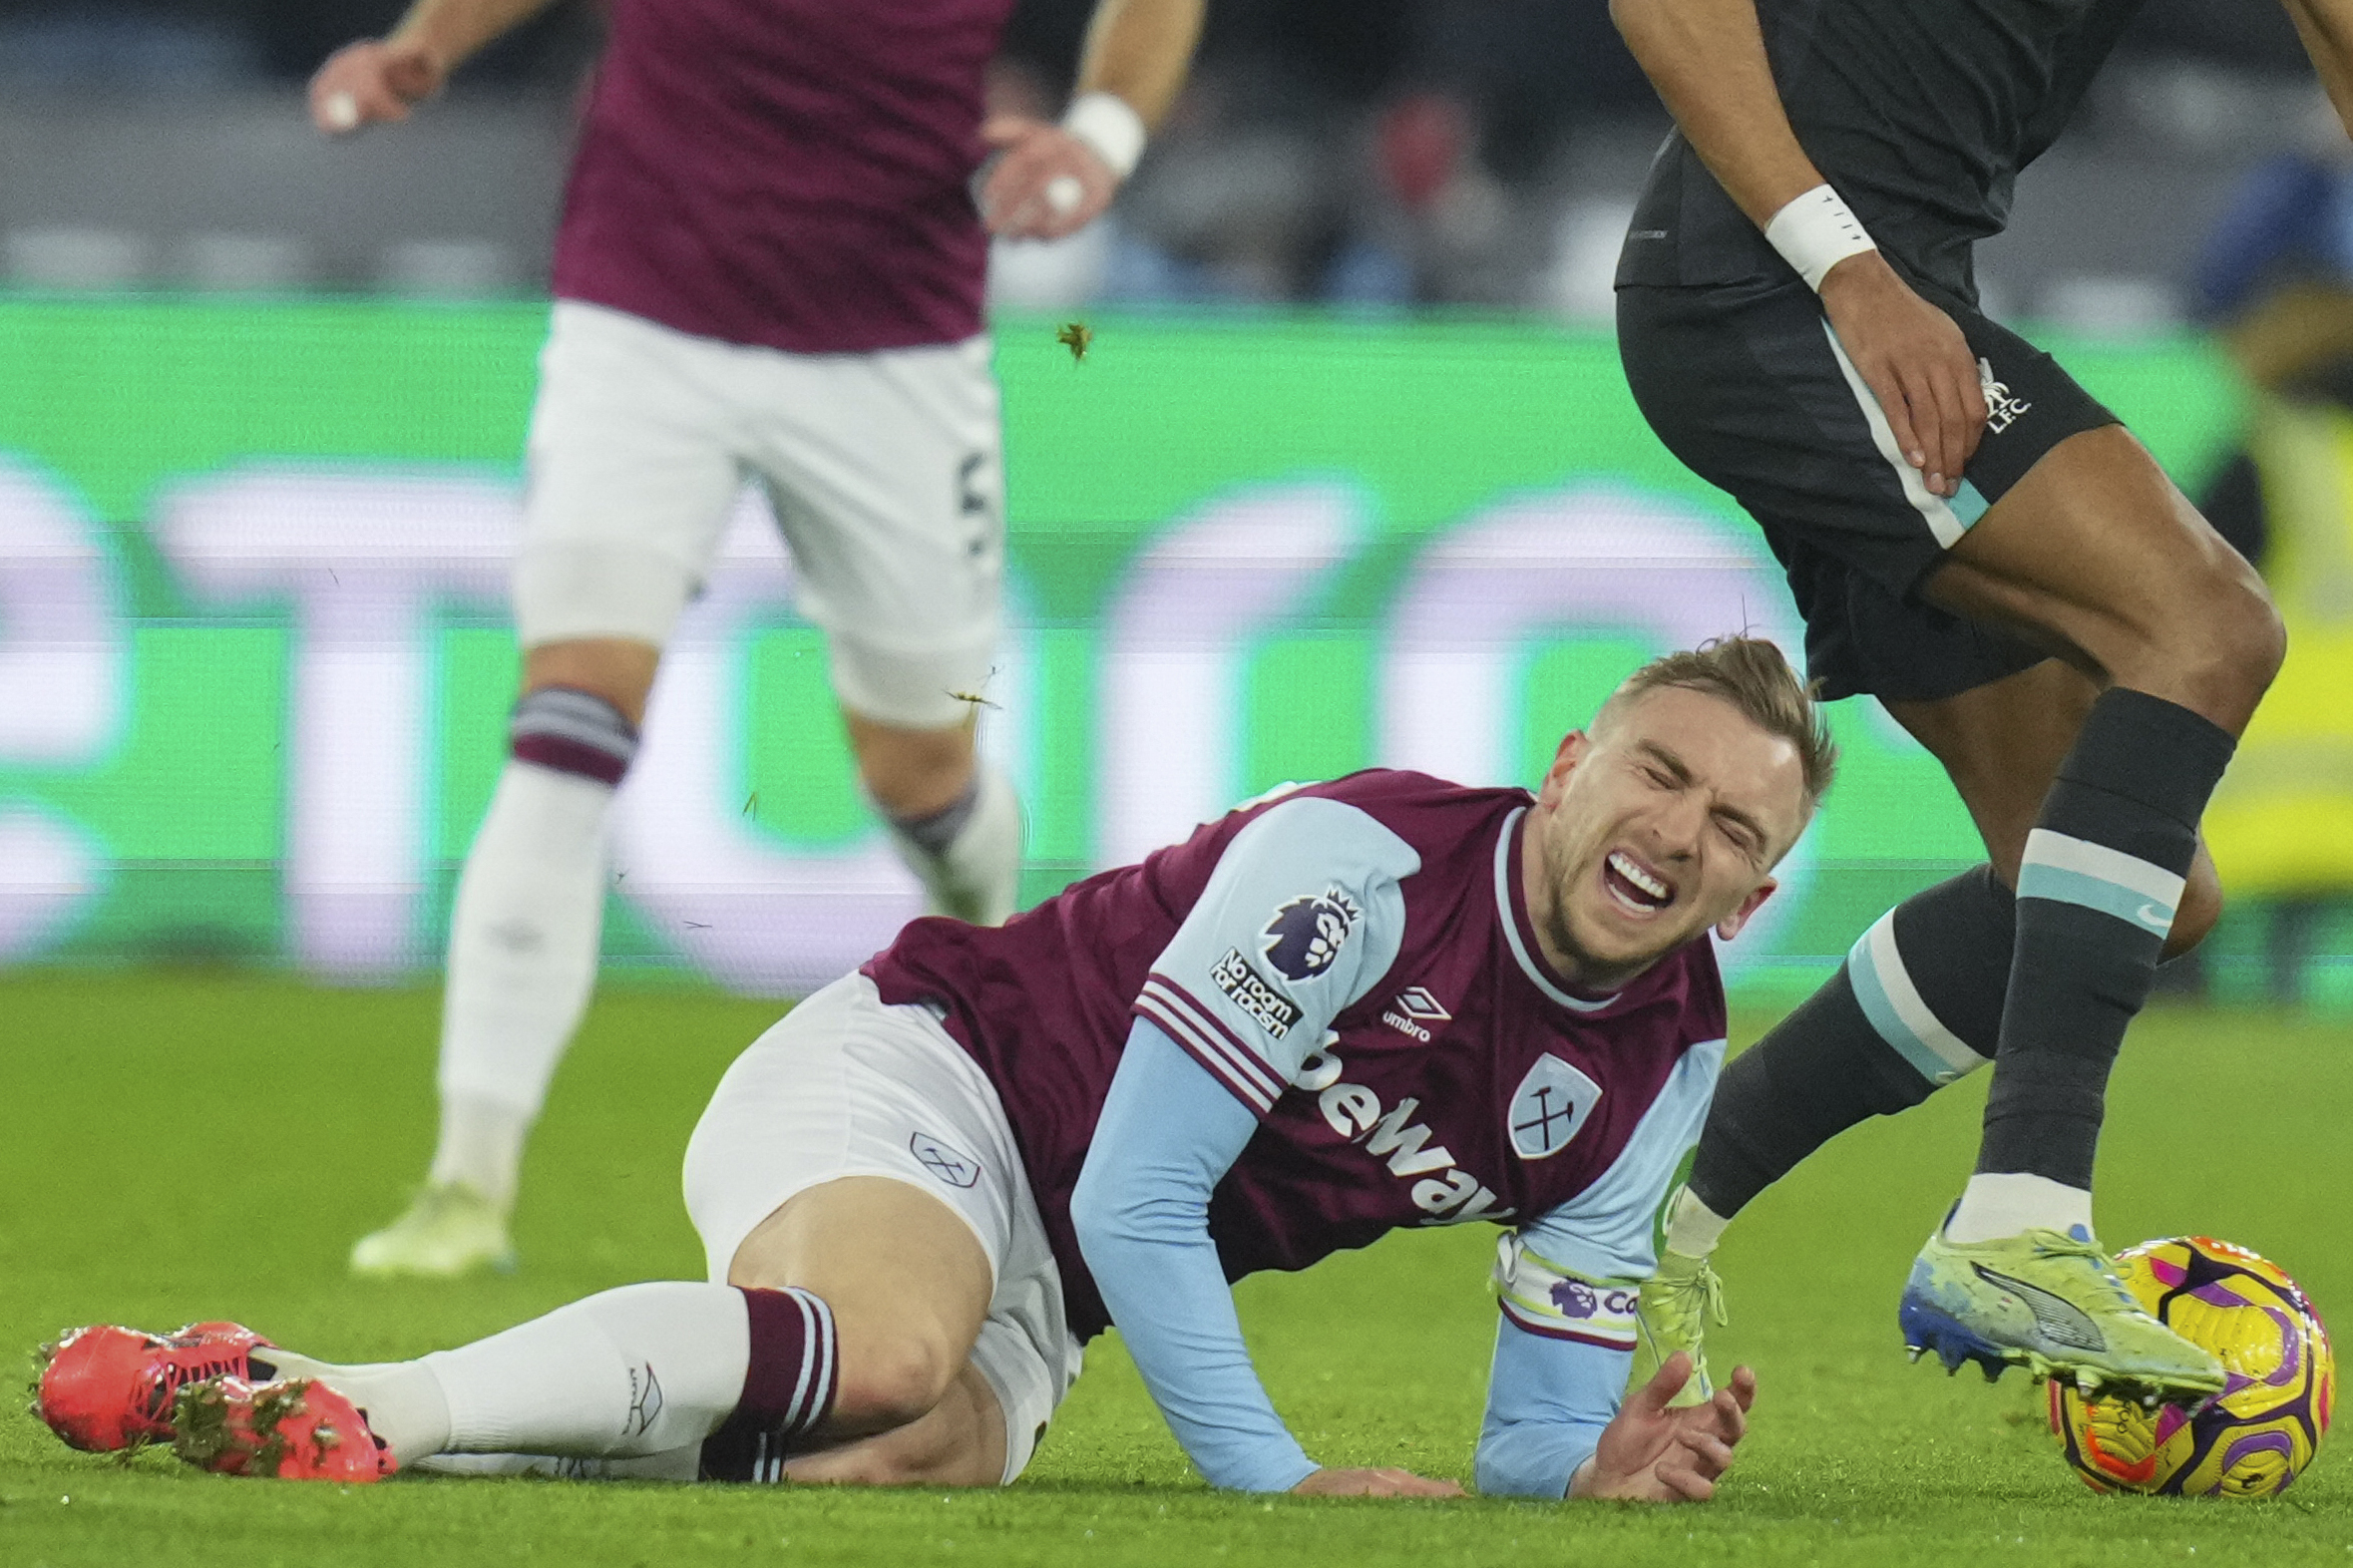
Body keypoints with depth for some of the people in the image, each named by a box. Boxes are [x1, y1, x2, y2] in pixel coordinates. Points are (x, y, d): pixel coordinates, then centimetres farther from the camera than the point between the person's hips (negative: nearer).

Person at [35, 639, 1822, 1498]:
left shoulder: (1662, 1075, 3)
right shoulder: (1361, 864, -19)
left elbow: (1535, 1435, 8)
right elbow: (1134, 1203, -19)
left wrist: (1601, 1461, -15)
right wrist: (1272, 1474, -24)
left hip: (1037, 1280, 6)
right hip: (905, 1075, -6)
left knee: (936, 1443, -31)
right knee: (887, 1347, -43)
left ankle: (260, 1394, -26)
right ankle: (366, 1396, -34)